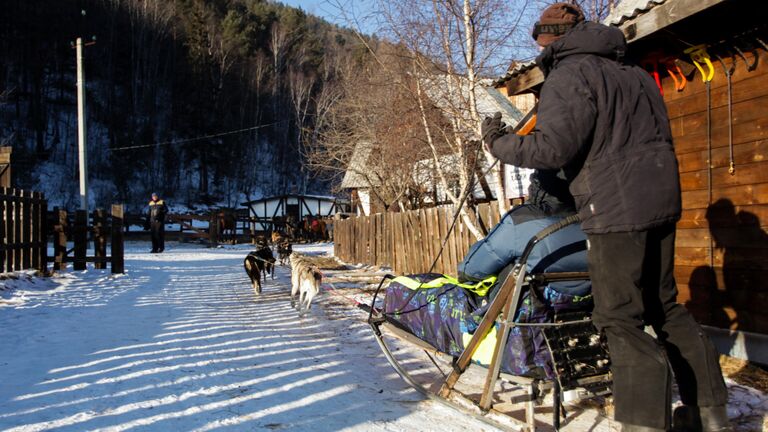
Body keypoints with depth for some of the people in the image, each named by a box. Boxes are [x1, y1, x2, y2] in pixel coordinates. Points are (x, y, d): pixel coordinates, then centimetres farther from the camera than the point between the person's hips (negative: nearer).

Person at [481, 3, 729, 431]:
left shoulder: (570, 76, -9)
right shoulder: (634, 73, 19)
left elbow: (553, 147, -20)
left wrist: (500, 143, -5)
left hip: (617, 210, -9)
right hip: (662, 201, 9)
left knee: (619, 318, -1)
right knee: (665, 305, 18)